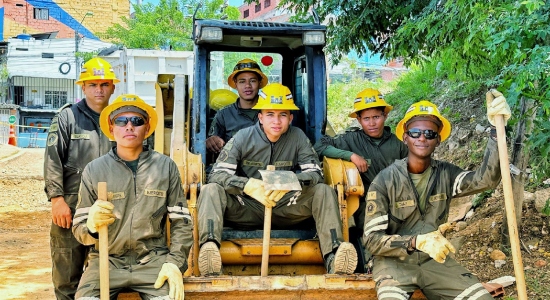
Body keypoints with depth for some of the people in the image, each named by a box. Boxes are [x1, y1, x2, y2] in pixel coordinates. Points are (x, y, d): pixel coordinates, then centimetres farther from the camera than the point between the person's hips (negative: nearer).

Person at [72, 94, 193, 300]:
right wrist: (92, 225, -20)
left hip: (152, 260, 0)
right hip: (106, 260, 1)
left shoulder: (166, 167, 1)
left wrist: (175, 263, -7)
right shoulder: (94, 170, 1)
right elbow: (79, 229, 2)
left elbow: (181, 222, 5)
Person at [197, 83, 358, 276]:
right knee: (211, 190, -26)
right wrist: (248, 185, -31)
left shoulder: (298, 137, 1)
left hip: (284, 210, 1)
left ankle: (333, 255, -37)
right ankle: (209, 247, -51)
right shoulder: (243, 138, -3)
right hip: (246, 209, -1)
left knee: (323, 191, -19)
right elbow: (217, 174, -12)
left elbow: (315, 173, -7)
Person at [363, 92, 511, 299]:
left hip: (435, 260, 4)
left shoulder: (445, 174, 0)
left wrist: (497, 130, -30)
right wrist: (417, 242, -30)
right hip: (394, 261, -3)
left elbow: (485, 179, -20)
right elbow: (373, 240, -14)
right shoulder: (384, 181, -10)